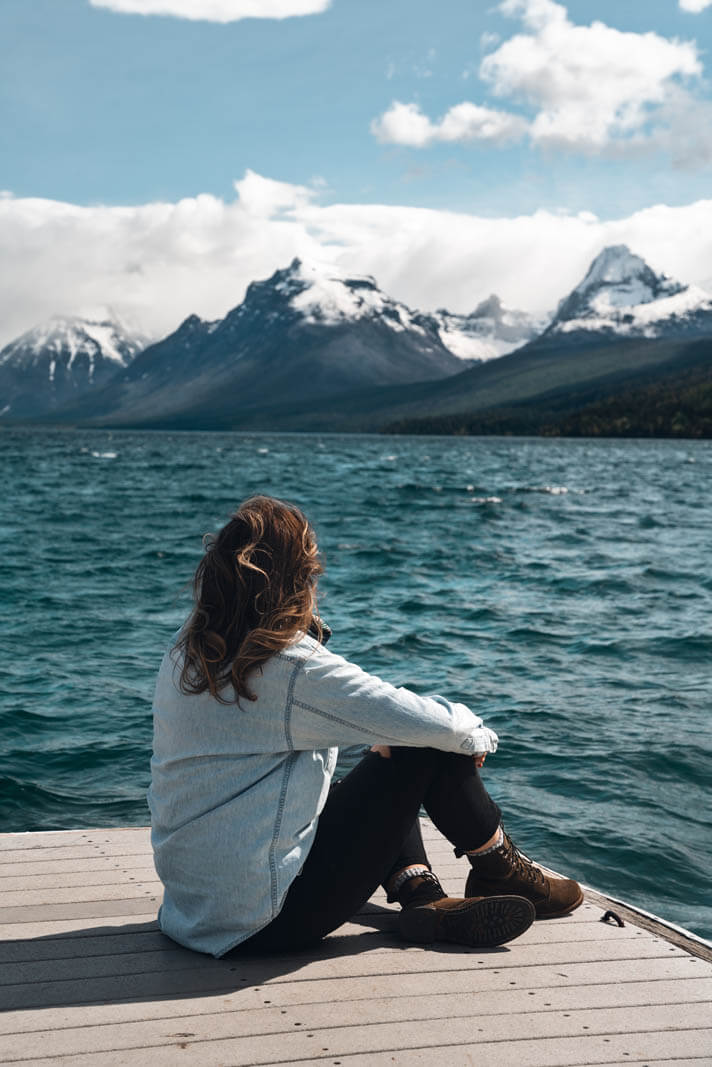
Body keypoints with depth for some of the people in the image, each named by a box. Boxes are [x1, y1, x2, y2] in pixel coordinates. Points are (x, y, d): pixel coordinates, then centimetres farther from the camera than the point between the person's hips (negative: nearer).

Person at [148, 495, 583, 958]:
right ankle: (503, 874, 23)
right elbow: (426, 721, -15)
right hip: (266, 922, -8)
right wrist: (476, 732, 4)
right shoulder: (293, 666, -21)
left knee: (385, 762, 22)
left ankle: (423, 898, 7)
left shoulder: (184, 657, 4)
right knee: (432, 750, 1)